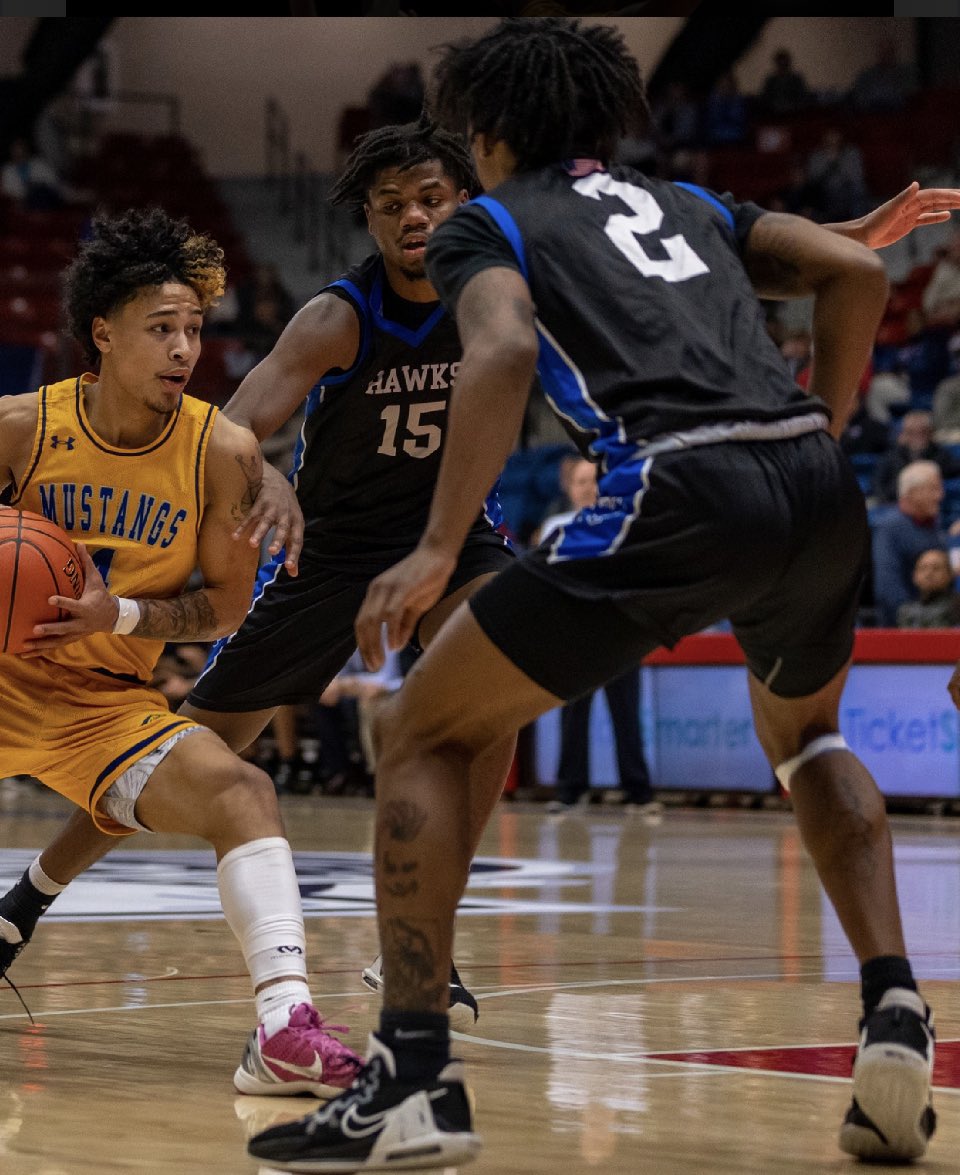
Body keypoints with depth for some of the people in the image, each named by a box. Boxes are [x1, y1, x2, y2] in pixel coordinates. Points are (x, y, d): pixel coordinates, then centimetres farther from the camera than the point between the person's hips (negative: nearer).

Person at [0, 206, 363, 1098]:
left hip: (109, 698, 1)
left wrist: (120, 615, -20)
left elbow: (227, 603, -3)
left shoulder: (221, 451, -10)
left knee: (240, 793, -23)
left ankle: (285, 1031, -33)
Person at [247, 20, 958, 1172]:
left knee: (424, 732, 8)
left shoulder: (485, 223, 16)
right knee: (805, 734, 35)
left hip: (681, 493, -5)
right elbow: (856, 270, 17)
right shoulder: (684, 203, 30)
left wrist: (437, 549, -8)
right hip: (817, 487, 6)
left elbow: (504, 350, -6)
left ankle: (413, 1078, -3)